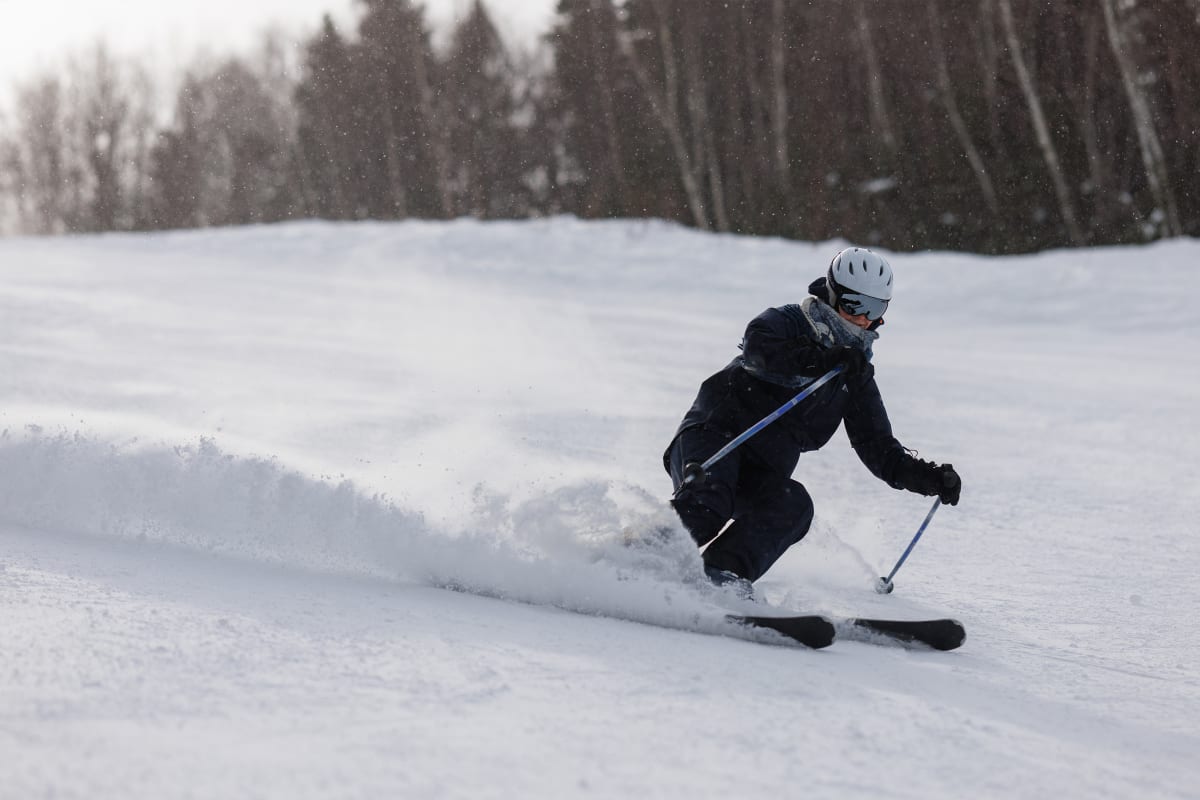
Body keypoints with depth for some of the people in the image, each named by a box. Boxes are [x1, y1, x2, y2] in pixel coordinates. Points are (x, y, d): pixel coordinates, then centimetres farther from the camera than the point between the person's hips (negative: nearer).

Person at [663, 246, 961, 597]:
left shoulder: (857, 375, 18)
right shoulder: (785, 323, 1)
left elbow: (879, 449, 18)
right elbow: (758, 346, -24)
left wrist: (929, 477, 1)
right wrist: (819, 360, -38)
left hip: (764, 473, 4)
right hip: (711, 438, -4)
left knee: (794, 506, -29)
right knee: (708, 501, -36)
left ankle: (721, 572, -45)